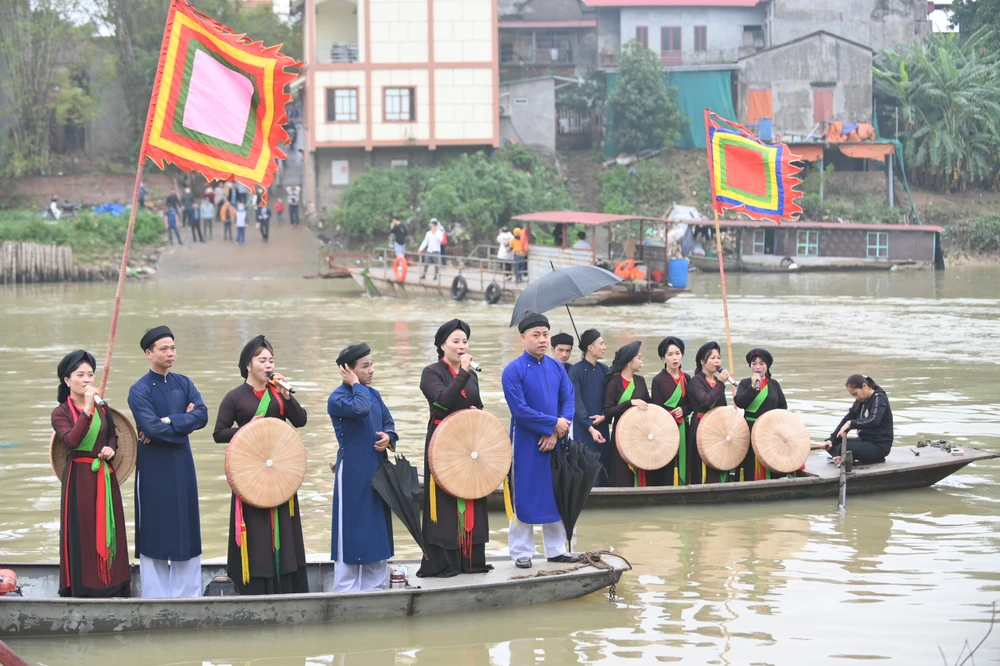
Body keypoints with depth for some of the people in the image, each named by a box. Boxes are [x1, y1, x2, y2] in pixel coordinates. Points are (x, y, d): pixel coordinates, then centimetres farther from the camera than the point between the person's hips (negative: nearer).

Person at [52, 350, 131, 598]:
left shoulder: (102, 408, 7)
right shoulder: (61, 413, -6)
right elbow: (71, 441, -22)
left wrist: (111, 449, -3)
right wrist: (87, 409, -27)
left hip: (105, 476, 4)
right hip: (79, 478, -4)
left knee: (108, 531, 6)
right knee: (83, 534, -3)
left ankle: (111, 587, 13)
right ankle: (83, 590, 2)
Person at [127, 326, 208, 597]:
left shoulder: (184, 384, 7)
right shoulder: (139, 391, -7)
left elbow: (202, 415, -7)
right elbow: (152, 427, -20)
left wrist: (168, 422, -17)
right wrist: (184, 423, -9)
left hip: (182, 466, 4)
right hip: (154, 469, -4)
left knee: (187, 532, 6)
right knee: (155, 533, -1)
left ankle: (188, 595, 12)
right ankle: (156, 597, 5)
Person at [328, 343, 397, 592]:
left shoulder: (373, 393, 11)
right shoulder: (337, 398, -12)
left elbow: (388, 422, 16)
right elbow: (361, 409, -32)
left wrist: (388, 437, -5)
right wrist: (356, 385, -16)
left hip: (376, 469, 7)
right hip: (352, 472, -7)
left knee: (377, 528, 13)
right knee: (353, 528, -4)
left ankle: (375, 585, 22)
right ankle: (347, 589, 1)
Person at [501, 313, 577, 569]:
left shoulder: (556, 368, 6)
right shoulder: (513, 371, -9)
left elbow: (569, 400, 2)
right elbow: (520, 410, -16)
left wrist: (556, 434, -11)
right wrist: (553, 423, -14)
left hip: (555, 442, 5)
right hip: (527, 444, -5)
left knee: (556, 496, 10)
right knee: (525, 497, 1)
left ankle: (556, 549, 19)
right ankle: (521, 553, 9)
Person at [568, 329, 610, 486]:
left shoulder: (604, 370, 9)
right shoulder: (576, 371, -7)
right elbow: (576, 402, -10)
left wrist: (604, 416, -9)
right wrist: (590, 427, -17)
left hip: (601, 427, 5)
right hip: (582, 430, -5)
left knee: (602, 470, 3)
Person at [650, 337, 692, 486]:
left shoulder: (686, 379, 9)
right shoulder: (658, 380, -5)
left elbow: (691, 404, 14)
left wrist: (683, 410, -8)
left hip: (683, 428, 5)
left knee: (682, 466, 1)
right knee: (665, 473, -8)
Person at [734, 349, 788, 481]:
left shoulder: (774, 384, 10)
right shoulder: (745, 383, 3)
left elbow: (783, 406, 10)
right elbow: (739, 403, -13)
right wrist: (753, 387, -20)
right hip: (750, 430, -2)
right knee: (751, 468, -6)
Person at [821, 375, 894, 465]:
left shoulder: (879, 398, -13)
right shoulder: (861, 401, 10)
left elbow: (874, 421, -30)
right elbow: (847, 419, 6)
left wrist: (851, 423, -29)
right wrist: (831, 440, -4)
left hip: (879, 445, -10)